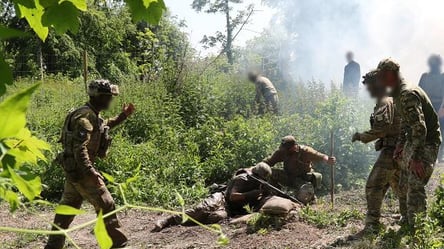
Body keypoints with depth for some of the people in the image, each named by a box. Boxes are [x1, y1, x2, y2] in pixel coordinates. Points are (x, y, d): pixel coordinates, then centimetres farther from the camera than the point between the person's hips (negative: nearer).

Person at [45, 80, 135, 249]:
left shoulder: (92, 114, 11)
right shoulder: (86, 116, -20)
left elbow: (104, 127, 32)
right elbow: (80, 148, -27)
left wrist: (123, 116, 23)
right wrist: (91, 172, -30)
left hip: (73, 169, 10)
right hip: (80, 169, -10)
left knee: (68, 207, 15)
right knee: (105, 205, -1)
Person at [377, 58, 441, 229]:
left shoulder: (407, 95, -24)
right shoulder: (399, 95, 9)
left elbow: (420, 127, -30)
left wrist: (416, 158, -30)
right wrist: (400, 144, 18)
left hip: (426, 144, -10)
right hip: (413, 142, 10)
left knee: (415, 185, -14)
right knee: (404, 185, 14)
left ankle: (416, 226, -8)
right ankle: (408, 221, 27)